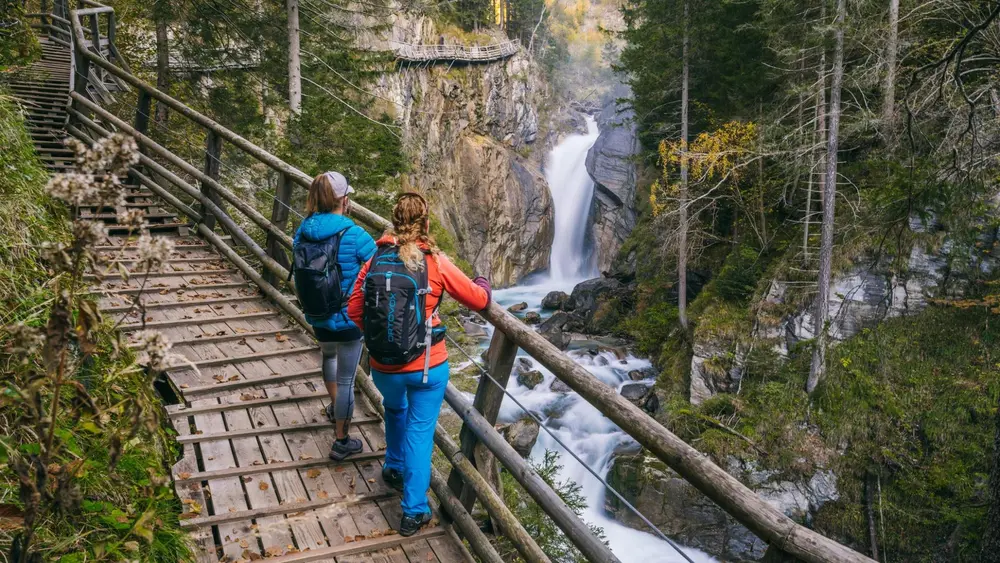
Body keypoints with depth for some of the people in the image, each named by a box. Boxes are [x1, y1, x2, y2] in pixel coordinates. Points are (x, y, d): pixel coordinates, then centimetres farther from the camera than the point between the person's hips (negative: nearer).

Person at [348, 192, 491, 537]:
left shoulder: (376, 260, -5)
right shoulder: (435, 263, -11)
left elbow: (354, 310, 0)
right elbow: (478, 301, -3)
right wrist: (483, 284, 19)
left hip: (383, 367, 3)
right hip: (427, 367, -3)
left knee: (394, 410, 32)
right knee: (420, 432, 10)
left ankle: (395, 469, 50)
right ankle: (414, 512, 17)